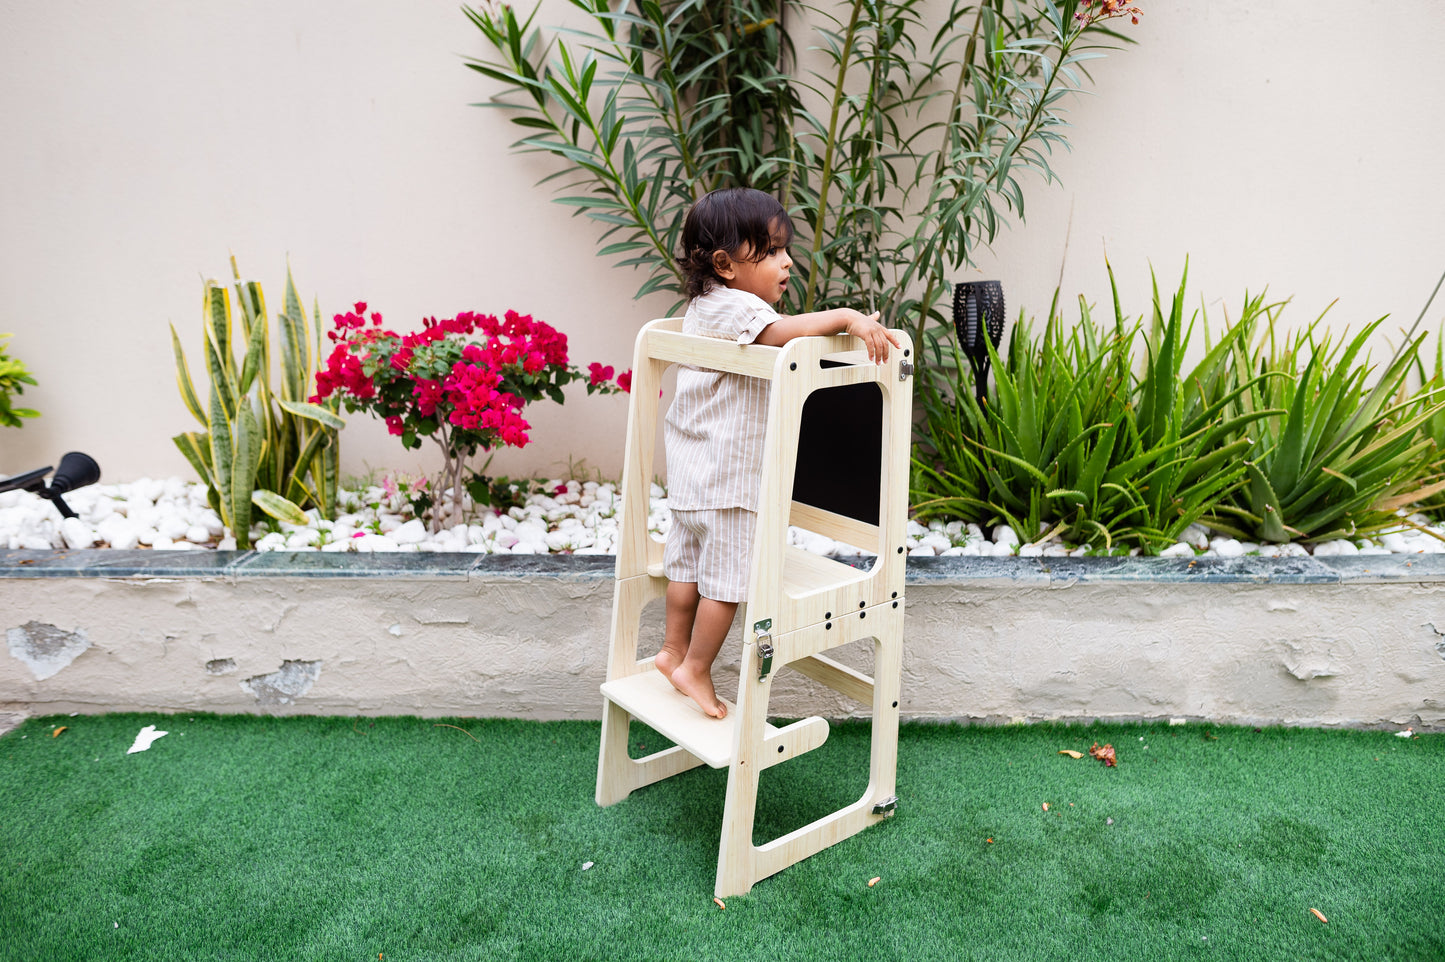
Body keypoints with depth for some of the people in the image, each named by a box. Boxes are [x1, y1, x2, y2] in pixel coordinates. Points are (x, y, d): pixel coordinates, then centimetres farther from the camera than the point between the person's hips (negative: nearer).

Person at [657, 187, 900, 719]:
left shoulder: (701, 306, 13)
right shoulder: (734, 306, -18)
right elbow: (782, 331, -36)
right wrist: (849, 316, -35)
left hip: (689, 468, 10)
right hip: (725, 473, -10)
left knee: (687, 563, 19)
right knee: (726, 578, 2)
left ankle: (673, 650, 32)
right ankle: (696, 670, 13)